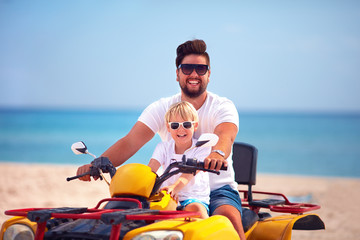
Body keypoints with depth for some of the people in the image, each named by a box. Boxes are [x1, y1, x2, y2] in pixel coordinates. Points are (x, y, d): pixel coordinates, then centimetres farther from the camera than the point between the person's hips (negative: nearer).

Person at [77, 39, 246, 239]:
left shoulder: (224, 106, -3)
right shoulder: (161, 108, 3)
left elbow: (226, 136, -26)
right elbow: (130, 142, -10)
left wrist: (218, 153, -53)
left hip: (218, 188, -2)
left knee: (229, 216, -34)